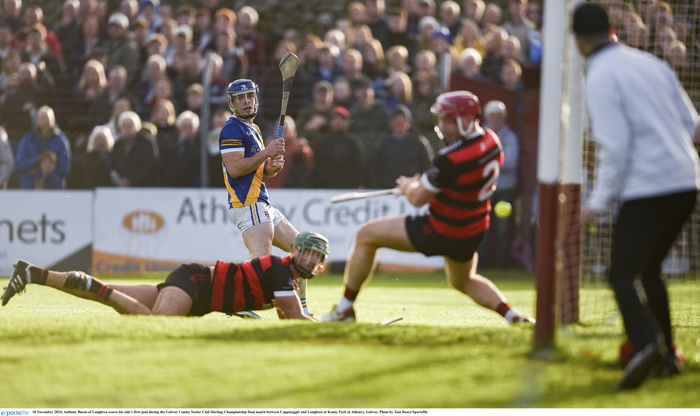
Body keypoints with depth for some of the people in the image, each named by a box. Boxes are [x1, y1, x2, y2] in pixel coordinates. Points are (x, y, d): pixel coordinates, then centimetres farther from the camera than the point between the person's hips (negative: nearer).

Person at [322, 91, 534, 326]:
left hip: (442, 233, -8)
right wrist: (420, 183, 5)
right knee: (464, 281, 36)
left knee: (366, 236, 5)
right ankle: (512, 316, 14)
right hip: (474, 233, 8)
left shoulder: (451, 159, -30)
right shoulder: (492, 141, -6)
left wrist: (408, 186, 4)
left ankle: (345, 307, 13)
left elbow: (418, 198, -21)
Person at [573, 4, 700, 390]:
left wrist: (599, 202, -9)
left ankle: (646, 342, -31)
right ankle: (667, 356, 20)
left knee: (623, 274, -7)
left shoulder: (601, 78, -10)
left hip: (647, 189, -7)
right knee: (647, 268, 21)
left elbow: (615, 146, -16)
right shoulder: (652, 63, 12)